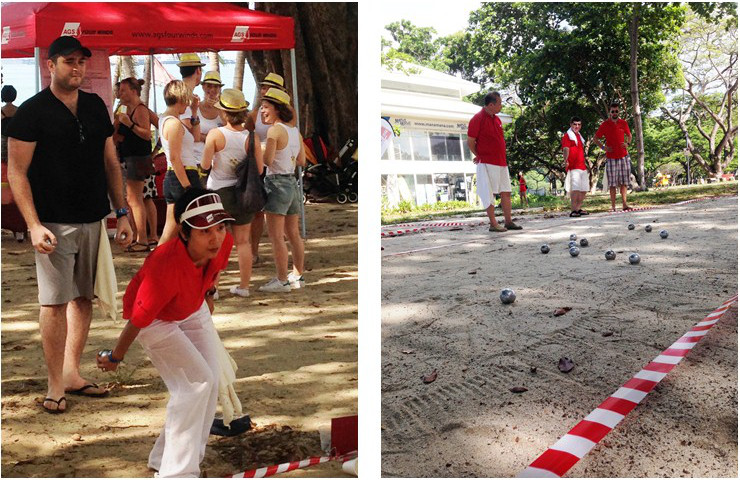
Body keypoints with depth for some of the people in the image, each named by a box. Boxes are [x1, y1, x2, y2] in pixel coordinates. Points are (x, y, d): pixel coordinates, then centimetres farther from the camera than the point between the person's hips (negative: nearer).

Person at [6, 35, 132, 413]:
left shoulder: (96, 106, 11)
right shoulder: (32, 111, -5)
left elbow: (110, 163, 14)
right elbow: (16, 172, -7)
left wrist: (122, 213, 8)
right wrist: (34, 225, -16)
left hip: (93, 219, 5)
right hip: (54, 223, -5)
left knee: (84, 297, 10)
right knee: (55, 301, -3)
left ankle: (72, 373, 23)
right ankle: (55, 385, 9)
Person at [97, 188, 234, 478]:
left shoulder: (224, 242, -26)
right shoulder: (165, 268, -43)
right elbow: (137, 321, -27)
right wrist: (115, 357, -12)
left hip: (194, 310, 7)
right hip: (155, 319, -7)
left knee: (211, 382, 5)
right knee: (197, 383, -16)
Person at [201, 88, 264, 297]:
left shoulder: (215, 134, -13)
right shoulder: (252, 137, -8)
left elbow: (205, 165, -13)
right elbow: (259, 169, -5)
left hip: (219, 192, -2)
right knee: (243, 241, 12)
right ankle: (244, 286, 18)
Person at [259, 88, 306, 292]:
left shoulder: (274, 130, -13)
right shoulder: (296, 131, 9)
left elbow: (267, 160, -18)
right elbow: (302, 161, 13)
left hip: (277, 183, -8)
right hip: (292, 183, 8)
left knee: (276, 236, -2)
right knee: (293, 234, 15)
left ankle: (282, 281, 1)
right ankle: (297, 276, 22)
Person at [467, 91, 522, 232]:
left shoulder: (496, 119, 15)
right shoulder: (477, 119, -10)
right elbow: (470, 142, -8)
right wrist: (480, 156, 4)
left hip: (501, 162, 8)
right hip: (487, 163, -8)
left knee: (506, 192, 7)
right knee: (489, 194, -3)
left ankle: (508, 222, 13)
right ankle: (493, 224, 1)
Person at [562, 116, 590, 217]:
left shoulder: (579, 136, 22)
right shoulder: (567, 136, -4)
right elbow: (566, 149, -18)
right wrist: (566, 161, -34)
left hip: (582, 166, 9)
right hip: (573, 167, -9)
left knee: (584, 190, 10)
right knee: (575, 188, -17)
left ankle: (578, 209, 20)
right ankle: (573, 210, -18)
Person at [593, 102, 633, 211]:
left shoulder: (623, 123, 7)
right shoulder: (605, 124, 0)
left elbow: (629, 135, 22)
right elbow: (595, 138, 7)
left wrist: (627, 143, 1)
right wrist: (603, 147, -8)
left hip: (623, 156, 3)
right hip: (611, 157, -2)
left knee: (624, 182, 3)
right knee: (612, 183, -1)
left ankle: (624, 204, 5)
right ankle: (613, 206, 1)